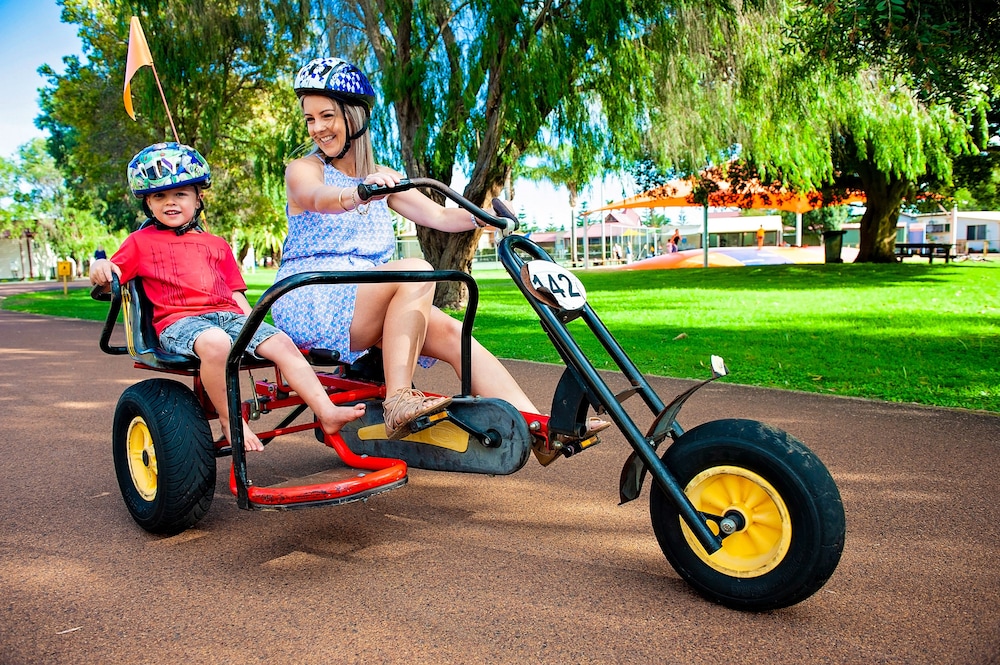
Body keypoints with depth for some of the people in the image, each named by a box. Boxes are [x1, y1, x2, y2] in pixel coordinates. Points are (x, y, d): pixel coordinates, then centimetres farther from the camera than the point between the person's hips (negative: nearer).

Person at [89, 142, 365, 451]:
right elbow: (112, 275, 8)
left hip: (228, 316, 4)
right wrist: (100, 268, -16)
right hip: (178, 321, -4)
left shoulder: (216, 245, 25)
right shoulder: (141, 242, 16)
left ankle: (327, 413, -21)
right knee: (215, 342, -38)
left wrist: (254, 329, 9)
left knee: (281, 343, -18)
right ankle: (230, 419, -21)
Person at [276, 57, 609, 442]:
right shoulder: (303, 169, 0)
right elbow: (317, 196, -25)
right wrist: (358, 193, -47)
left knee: (451, 333, -19)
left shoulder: (381, 178, 16)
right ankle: (398, 400, -33)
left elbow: (439, 216, 6)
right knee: (415, 271, -30)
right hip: (309, 301, -5)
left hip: (365, 305, 5)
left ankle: (540, 427, -21)